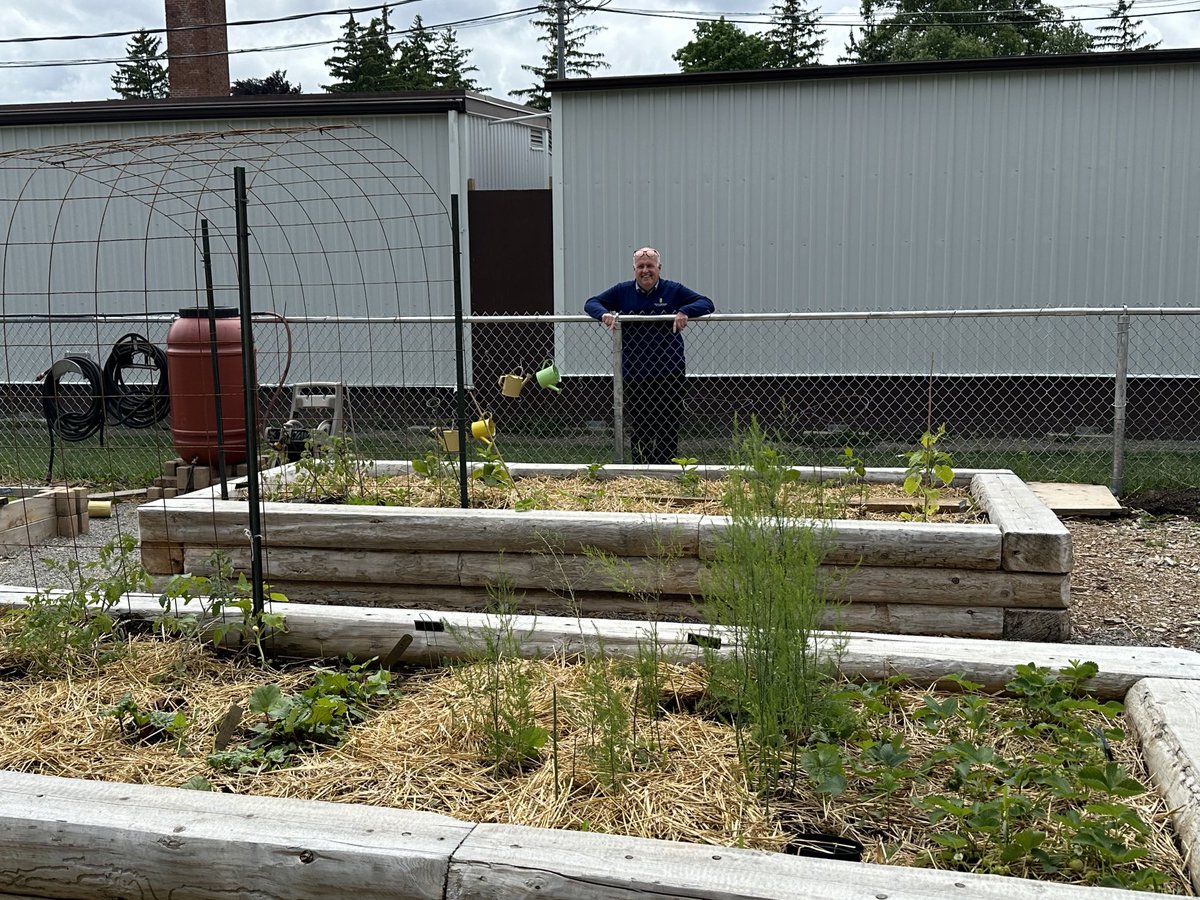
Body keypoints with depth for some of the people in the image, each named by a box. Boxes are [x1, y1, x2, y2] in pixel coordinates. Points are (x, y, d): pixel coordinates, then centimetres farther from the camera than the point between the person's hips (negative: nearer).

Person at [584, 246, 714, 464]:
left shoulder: (674, 291, 3)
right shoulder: (622, 291, 8)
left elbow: (707, 304, -1)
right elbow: (591, 303, 11)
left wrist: (685, 312, -22)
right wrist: (604, 313, -13)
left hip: (669, 374, -1)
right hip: (633, 375, 1)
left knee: (668, 431, 2)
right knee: (637, 431, 5)